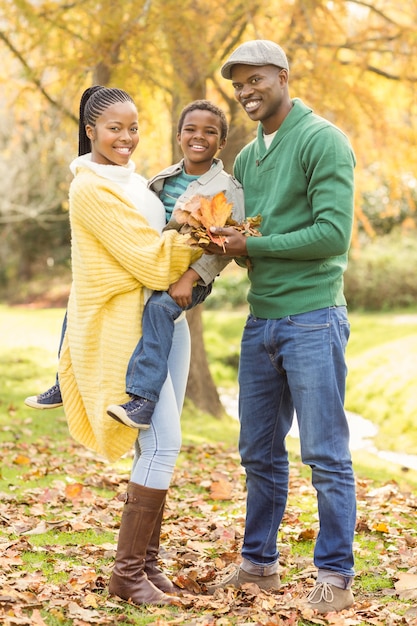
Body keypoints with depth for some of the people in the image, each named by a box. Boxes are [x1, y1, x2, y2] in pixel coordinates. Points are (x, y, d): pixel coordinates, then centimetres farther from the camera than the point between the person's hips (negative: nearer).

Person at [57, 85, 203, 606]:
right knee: (161, 443, -12)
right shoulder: (92, 187, -11)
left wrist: (188, 274, -7)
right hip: (123, 327, -9)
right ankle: (127, 572, -2)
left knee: (157, 446, 9)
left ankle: (147, 561, 18)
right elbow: (148, 257, -16)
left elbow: (163, 247, 12)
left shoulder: (132, 180, 17)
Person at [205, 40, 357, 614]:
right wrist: (216, 239, -3)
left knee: (326, 455, 0)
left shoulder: (322, 140, -8)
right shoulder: (246, 157, 16)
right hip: (260, 321, 8)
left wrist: (254, 245, -13)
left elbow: (333, 233, -17)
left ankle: (335, 576, 10)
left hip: (312, 319, -7)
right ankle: (259, 563, 26)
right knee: (259, 454, 13)